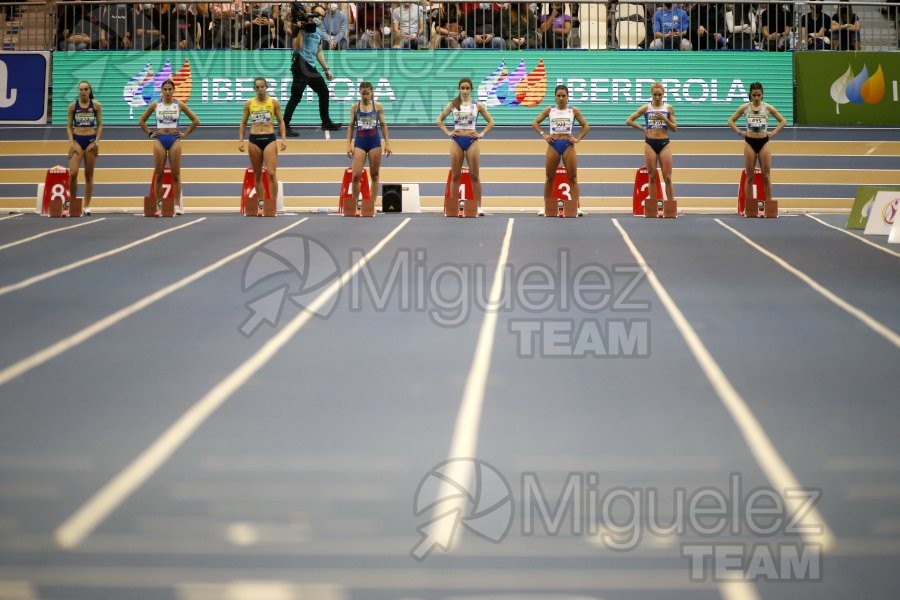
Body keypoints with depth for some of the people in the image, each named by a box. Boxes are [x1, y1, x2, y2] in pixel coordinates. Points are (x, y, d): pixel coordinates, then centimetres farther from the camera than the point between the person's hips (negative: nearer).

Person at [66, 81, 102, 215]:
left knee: (89, 174, 4)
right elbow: (69, 126, 5)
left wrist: (97, 140, -8)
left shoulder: (96, 105, 1)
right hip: (77, 139, 0)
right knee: (73, 173, -12)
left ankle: (87, 206, 8)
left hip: (91, 140, 0)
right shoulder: (73, 106, 3)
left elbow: (100, 125, 4)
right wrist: (71, 142, -6)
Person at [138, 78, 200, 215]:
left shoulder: (179, 105, 2)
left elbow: (196, 121, 6)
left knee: (176, 174, -2)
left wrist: (185, 133, 1)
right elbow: (141, 121, 13)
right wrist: (150, 133, 4)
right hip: (159, 140, 1)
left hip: (174, 140, -1)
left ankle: (177, 205, 0)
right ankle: (157, 204, 4)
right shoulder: (155, 105, 4)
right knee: (158, 175, 1)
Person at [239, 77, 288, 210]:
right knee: (257, 174, 7)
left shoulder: (274, 103, 2)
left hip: (269, 139, -2)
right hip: (254, 139, 2)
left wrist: (283, 139, -2)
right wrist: (241, 141, 4)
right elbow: (243, 123, 12)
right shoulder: (249, 104, 6)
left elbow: (281, 121, 7)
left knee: (271, 173, -11)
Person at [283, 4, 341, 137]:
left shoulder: (318, 31, 17)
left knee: (324, 92, 15)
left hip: (311, 67, 8)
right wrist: (300, 30, -27)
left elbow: (319, 52, 25)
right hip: (301, 65, -8)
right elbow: (297, 47, -20)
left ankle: (326, 122, 28)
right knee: (296, 96, -12)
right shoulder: (300, 29, -7)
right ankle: (284, 126, -11)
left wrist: (326, 69, 23)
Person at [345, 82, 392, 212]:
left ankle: (372, 203, 10)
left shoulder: (377, 106, 2)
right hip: (360, 142, 0)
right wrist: (349, 144, 0)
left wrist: (387, 143, 2)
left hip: (374, 142, 0)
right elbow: (351, 126, 6)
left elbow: (383, 125, 6)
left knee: (374, 175, 5)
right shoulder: (355, 107, 2)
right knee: (356, 175, -9)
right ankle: (354, 203, 3)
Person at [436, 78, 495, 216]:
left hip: (472, 141, -1)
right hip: (457, 141, 1)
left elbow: (490, 122, 9)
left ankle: (478, 207, 2)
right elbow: (439, 120, 13)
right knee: (455, 176, 3)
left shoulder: (477, 106, 3)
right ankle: (453, 207, 7)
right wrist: (448, 133, 0)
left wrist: (481, 134, -2)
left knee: (474, 176, 0)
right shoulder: (453, 105, 6)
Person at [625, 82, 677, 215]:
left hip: (664, 143, 0)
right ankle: (653, 207, 8)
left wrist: (665, 119, -11)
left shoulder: (668, 108, 4)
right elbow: (629, 121, 4)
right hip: (650, 143, 0)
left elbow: (675, 128, 4)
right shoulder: (646, 108, 3)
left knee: (667, 177, -3)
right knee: (652, 177, 4)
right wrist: (642, 128, -2)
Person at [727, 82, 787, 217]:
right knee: (749, 176, 3)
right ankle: (749, 208, 6)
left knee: (766, 175, -2)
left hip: (763, 142, 0)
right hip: (750, 142, 0)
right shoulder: (745, 108, 2)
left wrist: (773, 132, -2)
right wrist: (739, 132, -3)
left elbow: (783, 121, 8)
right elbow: (731, 121, 8)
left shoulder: (768, 108, 2)